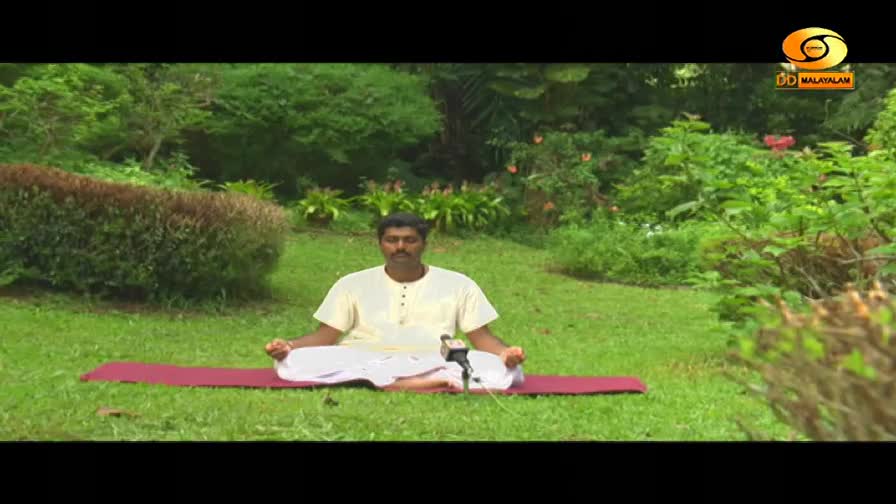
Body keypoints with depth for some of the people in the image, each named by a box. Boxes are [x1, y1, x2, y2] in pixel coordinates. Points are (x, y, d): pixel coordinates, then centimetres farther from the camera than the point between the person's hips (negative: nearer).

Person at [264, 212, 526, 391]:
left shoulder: (458, 285, 12)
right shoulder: (353, 284, 14)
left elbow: (482, 337, 9)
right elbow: (325, 336, 11)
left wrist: (505, 352, -16)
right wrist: (289, 345, -11)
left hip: (433, 367, 0)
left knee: (505, 368, -27)